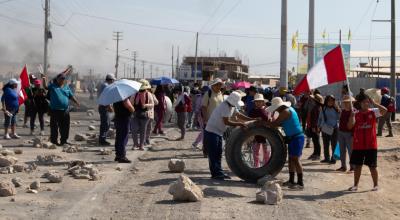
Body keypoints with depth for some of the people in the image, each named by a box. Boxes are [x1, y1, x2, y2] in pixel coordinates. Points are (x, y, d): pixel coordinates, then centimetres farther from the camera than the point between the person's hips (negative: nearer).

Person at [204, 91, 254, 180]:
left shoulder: (232, 107, 8)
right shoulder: (224, 107, -22)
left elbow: (239, 115, 12)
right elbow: (226, 122, -26)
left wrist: (253, 120, 4)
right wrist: (239, 124, -25)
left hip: (218, 133, 10)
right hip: (211, 132, -10)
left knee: (218, 154, 12)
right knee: (213, 154, -6)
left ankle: (218, 173, 17)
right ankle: (216, 173, -5)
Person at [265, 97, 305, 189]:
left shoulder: (285, 112, -18)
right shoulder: (288, 109, 13)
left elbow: (274, 124, -19)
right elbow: (281, 123, 19)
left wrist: (263, 122, -5)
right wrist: (268, 122, 10)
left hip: (296, 137, -10)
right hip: (292, 137, 10)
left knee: (295, 159, -9)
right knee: (291, 159, 14)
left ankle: (300, 183, -6)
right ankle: (291, 181, 21)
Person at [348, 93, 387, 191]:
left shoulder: (373, 112, -2)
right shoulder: (356, 114, 2)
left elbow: (384, 110, -19)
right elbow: (350, 126, -9)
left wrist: (374, 103, -17)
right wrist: (352, 115, -19)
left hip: (371, 145, -2)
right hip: (358, 145, 2)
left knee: (372, 166, 4)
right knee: (357, 165, 9)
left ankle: (376, 185, 16)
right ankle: (355, 185, 19)